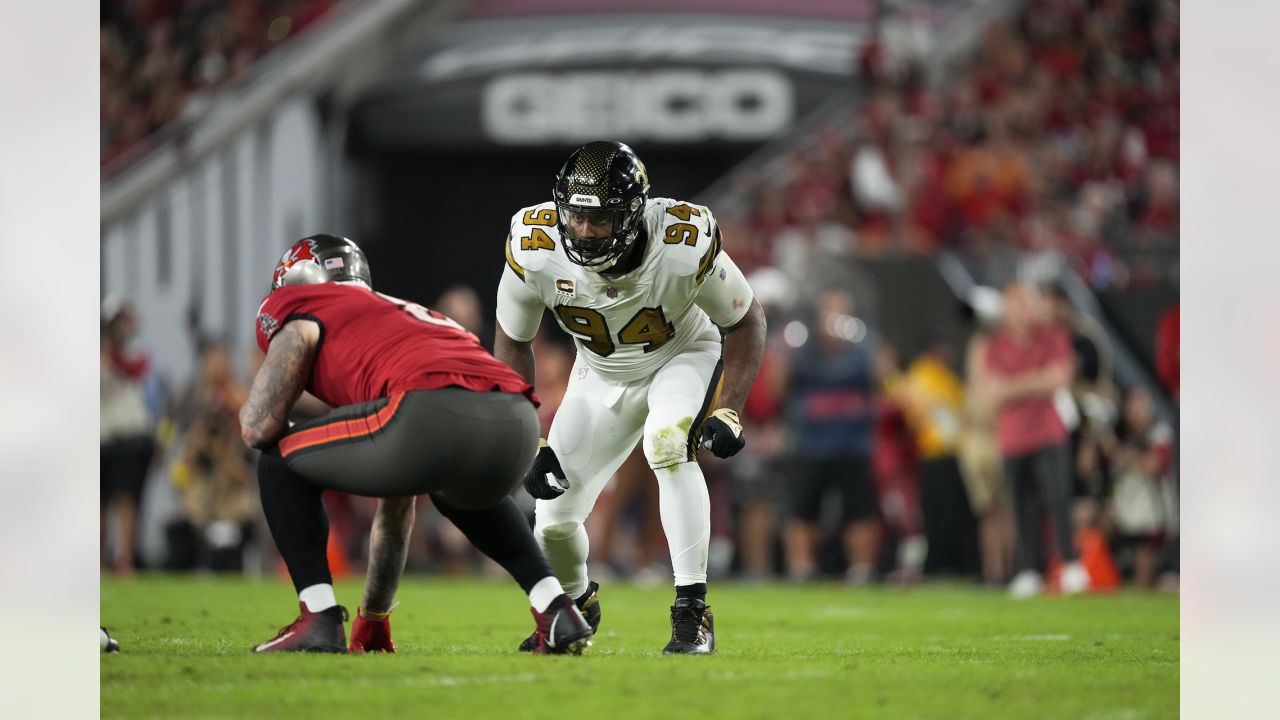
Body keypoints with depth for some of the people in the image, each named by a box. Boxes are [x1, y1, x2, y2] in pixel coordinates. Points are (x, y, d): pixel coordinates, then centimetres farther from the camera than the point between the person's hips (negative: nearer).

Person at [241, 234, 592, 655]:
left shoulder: (303, 311, 23)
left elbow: (258, 428, 10)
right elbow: (395, 513, 49)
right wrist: (374, 618, 56)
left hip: (436, 415, -7)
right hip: (519, 424, 7)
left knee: (281, 463, 17)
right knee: (460, 494, 43)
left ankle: (319, 622, 8)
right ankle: (557, 611, 25)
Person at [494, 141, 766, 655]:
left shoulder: (684, 247, -35)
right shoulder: (536, 251, -29)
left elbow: (745, 321, -16)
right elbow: (512, 342, -10)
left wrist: (728, 410, -27)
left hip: (684, 357, -3)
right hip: (602, 374, 3)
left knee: (667, 444, -35)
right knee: (554, 520, 1)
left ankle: (693, 612, -28)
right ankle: (577, 603, 37)